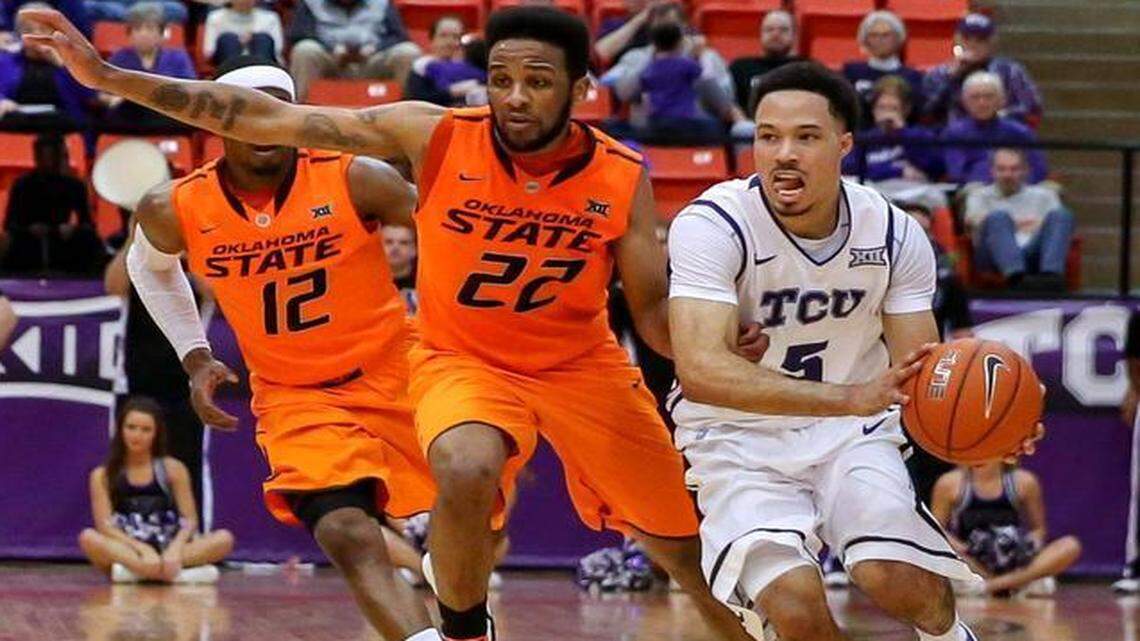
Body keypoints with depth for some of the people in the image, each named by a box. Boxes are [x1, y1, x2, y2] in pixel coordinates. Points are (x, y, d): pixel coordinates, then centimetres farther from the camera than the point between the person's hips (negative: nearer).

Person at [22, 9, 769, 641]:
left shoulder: (623, 180, -15)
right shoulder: (437, 136, -18)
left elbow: (656, 311, -8)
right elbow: (269, 119, -19)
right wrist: (109, 77, -23)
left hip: (583, 364, 2)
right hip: (461, 358, -2)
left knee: (689, 546, 4)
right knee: (467, 474, -35)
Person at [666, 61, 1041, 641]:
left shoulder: (894, 234, -8)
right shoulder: (712, 225, -21)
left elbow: (919, 372, -2)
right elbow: (699, 369, -34)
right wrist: (851, 397, -45)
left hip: (852, 436, 3)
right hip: (739, 438, -3)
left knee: (895, 580, -22)